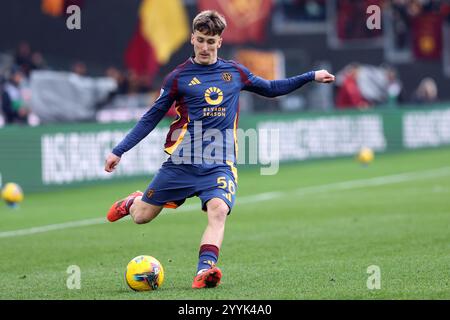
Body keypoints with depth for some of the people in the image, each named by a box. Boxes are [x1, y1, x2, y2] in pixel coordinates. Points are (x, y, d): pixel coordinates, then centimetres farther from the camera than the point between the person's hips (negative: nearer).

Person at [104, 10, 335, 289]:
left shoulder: (235, 72, 10)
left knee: (218, 210, -28)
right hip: (182, 162, -1)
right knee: (142, 216, 4)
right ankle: (132, 202, 40)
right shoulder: (179, 77, 1)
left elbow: (270, 89, 26)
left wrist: (311, 76, 22)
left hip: (220, 164, 1)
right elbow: (151, 118, 7)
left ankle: (205, 270, -36)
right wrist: (119, 151, 3)